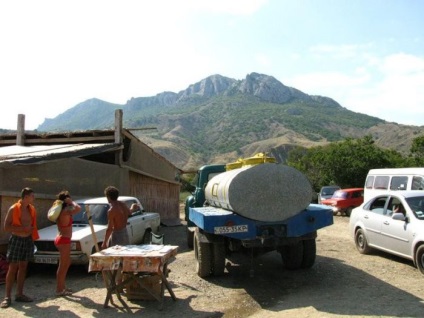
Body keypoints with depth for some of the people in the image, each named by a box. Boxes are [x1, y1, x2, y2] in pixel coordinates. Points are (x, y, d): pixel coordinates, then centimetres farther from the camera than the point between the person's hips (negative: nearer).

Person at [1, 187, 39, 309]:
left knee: (23, 267, 9)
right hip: (16, 240, -5)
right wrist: (23, 228, -20)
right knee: (12, 268, -2)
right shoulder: (13, 209, -11)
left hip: (28, 240, 5)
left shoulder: (32, 209, 5)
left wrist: (31, 232, 3)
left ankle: (19, 294, 17)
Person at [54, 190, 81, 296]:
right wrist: (71, 202, -16)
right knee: (62, 265, -2)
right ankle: (59, 290, 5)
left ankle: (62, 286, 27)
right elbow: (78, 208, -32)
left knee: (66, 263, 19)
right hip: (64, 240, -10)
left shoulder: (60, 211, 8)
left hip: (61, 239, 10)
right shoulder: (65, 211, -19)